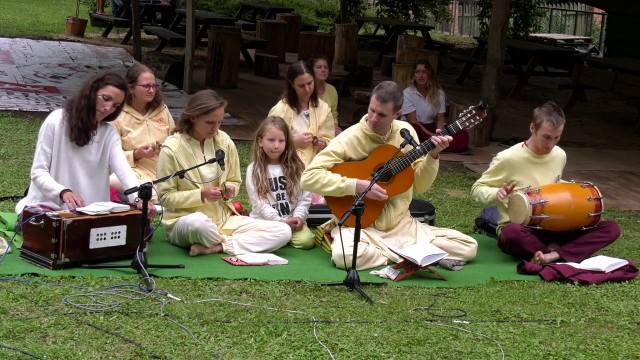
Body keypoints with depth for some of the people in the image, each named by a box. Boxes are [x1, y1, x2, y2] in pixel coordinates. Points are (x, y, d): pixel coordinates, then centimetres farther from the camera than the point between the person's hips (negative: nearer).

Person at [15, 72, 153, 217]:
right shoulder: (57, 121, -4)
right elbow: (38, 172, -6)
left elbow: (124, 170, -11)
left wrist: (139, 198, -32)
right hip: (48, 205, -3)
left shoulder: (109, 134, 5)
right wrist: (63, 193, -27)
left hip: (87, 211, 4)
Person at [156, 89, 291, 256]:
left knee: (283, 232, -14)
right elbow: (166, 197, -7)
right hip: (184, 219, -5)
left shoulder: (225, 142, 3)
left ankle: (215, 246, -19)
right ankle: (230, 241, -12)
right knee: (198, 223, -44)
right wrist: (201, 195, -20)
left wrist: (229, 190, -8)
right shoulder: (172, 148, -9)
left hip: (223, 218, 5)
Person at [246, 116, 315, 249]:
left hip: (292, 220, 2)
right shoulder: (254, 170, -1)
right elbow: (259, 203, -6)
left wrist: (298, 217, -10)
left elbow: (304, 197, 7)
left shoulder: (295, 167, 7)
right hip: (265, 220, -2)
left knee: (306, 241, -23)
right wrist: (280, 221, -15)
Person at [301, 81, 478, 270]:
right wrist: (357, 186, -25)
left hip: (401, 224, 4)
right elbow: (309, 177, -18)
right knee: (343, 255, -39)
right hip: (360, 225, -4)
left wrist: (432, 156, -9)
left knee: (468, 247, -9)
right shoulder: (349, 139, -12)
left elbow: (419, 186, 8)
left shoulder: (405, 132, 3)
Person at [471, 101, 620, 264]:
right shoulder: (508, 158, -13)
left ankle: (552, 256, -30)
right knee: (512, 233, -44)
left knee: (611, 228, -14)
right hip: (519, 228, -5)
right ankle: (558, 251, -19)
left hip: (552, 229, 6)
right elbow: (477, 188, -3)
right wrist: (497, 193, -25)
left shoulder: (560, 156, 4)